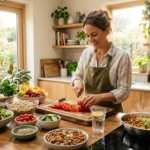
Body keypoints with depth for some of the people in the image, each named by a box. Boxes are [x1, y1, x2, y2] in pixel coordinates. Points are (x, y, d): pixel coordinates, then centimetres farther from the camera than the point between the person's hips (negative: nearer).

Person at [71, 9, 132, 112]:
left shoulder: (122, 56, -10)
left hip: (111, 112, -3)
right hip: (88, 110, 3)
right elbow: (77, 75, 14)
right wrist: (78, 82, -8)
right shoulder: (86, 53, 4)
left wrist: (101, 96, -27)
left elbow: (124, 91, -12)